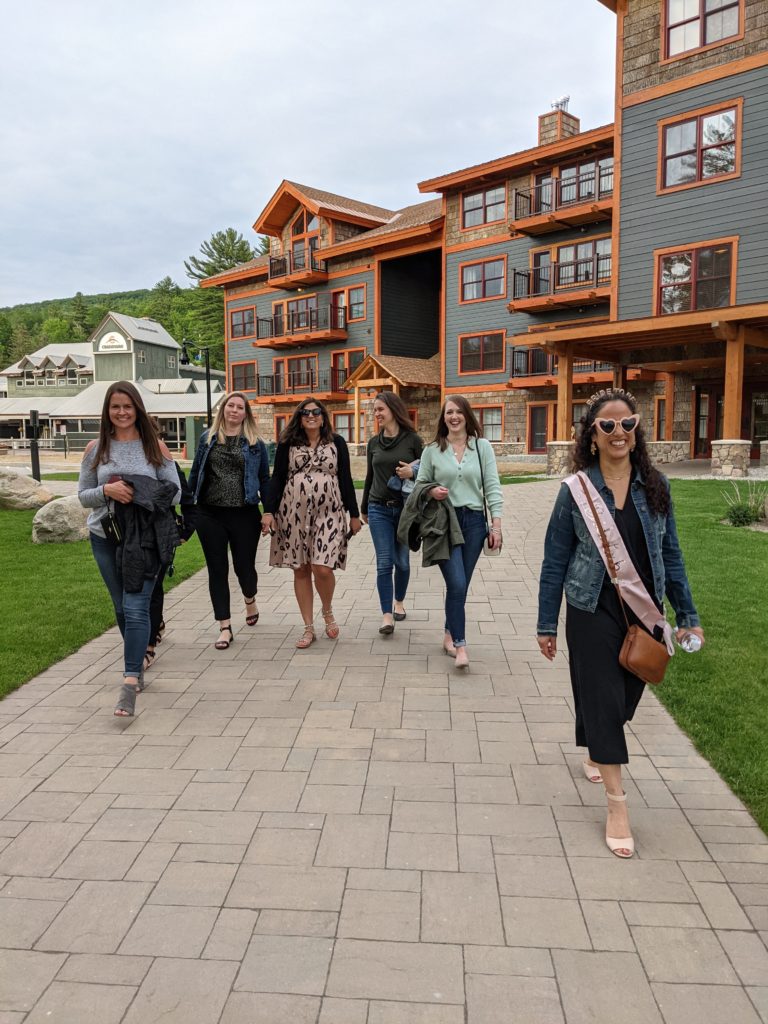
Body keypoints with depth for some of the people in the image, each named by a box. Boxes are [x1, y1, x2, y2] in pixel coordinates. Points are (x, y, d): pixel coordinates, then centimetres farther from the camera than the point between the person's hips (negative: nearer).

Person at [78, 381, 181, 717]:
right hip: (106, 537, 3)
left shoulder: (155, 446, 0)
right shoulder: (96, 448, 6)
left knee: (136, 608, -11)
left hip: (145, 537, -3)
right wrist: (107, 491, -14)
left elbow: (174, 492, -1)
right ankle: (137, 667, 31)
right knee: (122, 608, 14)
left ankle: (129, 683, -11)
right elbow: (83, 496, 7)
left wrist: (139, 494, -17)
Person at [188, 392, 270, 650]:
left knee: (244, 566, 4)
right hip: (210, 515, 1)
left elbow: (264, 479, 6)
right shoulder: (207, 438, 8)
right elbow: (195, 473, 11)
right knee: (217, 570, 3)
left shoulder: (256, 444, 4)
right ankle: (225, 627, 13)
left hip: (244, 515, -1)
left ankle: (250, 600, 40)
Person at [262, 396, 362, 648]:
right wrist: (269, 511, -5)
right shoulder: (287, 444, 5)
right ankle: (309, 628, 16)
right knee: (300, 570, 4)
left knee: (323, 568, -13)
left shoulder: (336, 442, 5)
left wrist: (354, 514, 5)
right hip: (294, 514, 1)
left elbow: (346, 479, 6)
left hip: (328, 514, -1)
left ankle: (327, 611, 19)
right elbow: (277, 478, 5)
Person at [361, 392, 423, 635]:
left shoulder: (412, 439, -2)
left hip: (405, 508, -1)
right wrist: (364, 508, 20)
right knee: (384, 563, -4)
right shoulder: (374, 442, 7)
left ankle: (398, 601, 33)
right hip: (379, 509, 2)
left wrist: (413, 472, -19)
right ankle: (387, 614, 0)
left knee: (402, 561, 10)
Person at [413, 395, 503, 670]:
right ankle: (460, 644, -1)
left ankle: (449, 635, 29)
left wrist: (496, 526, -4)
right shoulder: (432, 450, 3)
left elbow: (492, 487, 1)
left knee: (460, 585, 10)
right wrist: (431, 492, -14)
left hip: (474, 521, 2)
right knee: (457, 584, -11)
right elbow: (420, 484, 10)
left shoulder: (482, 446, 3)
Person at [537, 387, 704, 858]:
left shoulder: (655, 485, -1)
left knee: (627, 693, 17)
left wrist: (688, 615, 6)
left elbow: (670, 553, 6)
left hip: (644, 610, 4)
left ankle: (597, 753, 46)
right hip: (593, 611, -3)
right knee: (602, 697, 0)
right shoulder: (577, 488, -9)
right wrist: (547, 625, -3)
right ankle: (617, 803, 11)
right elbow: (555, 560, -4)